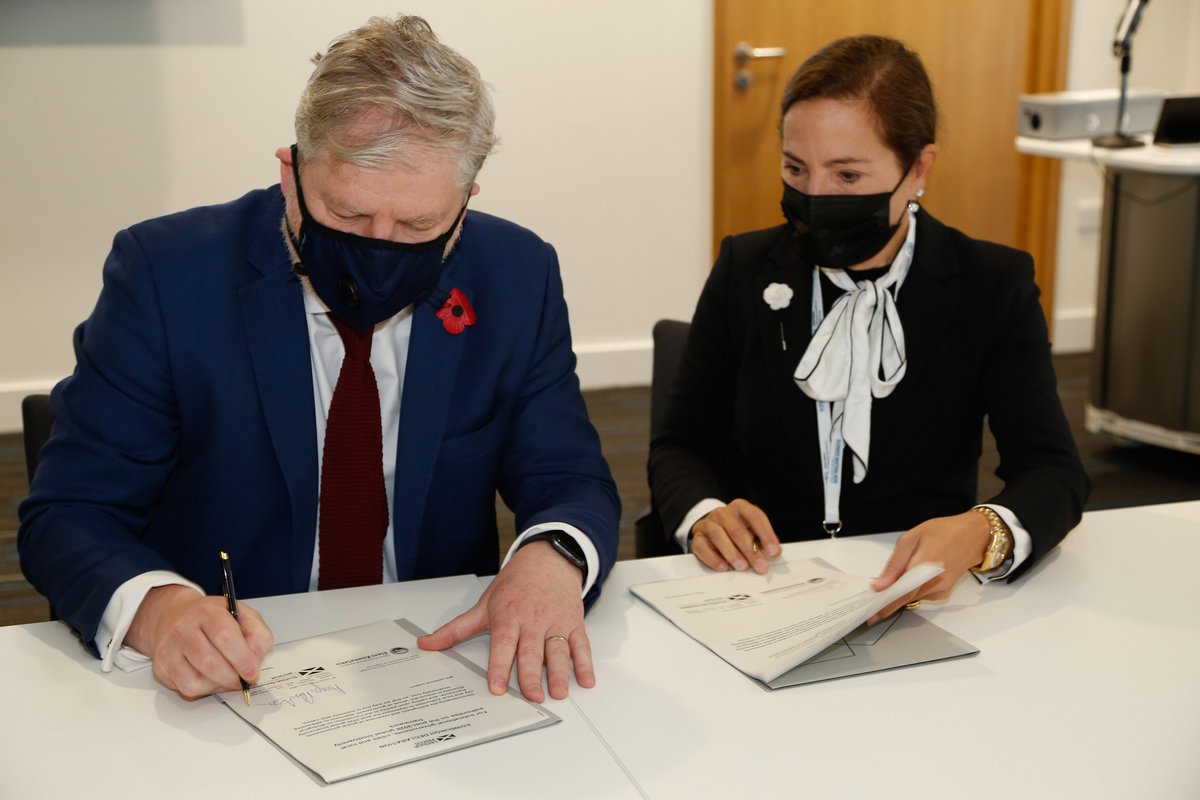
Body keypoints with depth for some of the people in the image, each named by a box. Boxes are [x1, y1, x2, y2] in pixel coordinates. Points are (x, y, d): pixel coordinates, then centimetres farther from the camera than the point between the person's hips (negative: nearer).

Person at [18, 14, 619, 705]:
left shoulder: (518, 278, -4)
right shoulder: (166, 274, -10)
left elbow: (574, 485, 0)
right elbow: (69, 514, -8)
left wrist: (550, 558, -24)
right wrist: (157, 607, -30)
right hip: (218, 680, -1)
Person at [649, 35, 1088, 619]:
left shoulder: (993, 286, 0)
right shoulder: (744, 271, 4)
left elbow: (1053, 471, -8)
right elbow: (680, 446, 7)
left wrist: (982, 534, -31)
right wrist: (702, 515, -17)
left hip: (920, 598, 0)